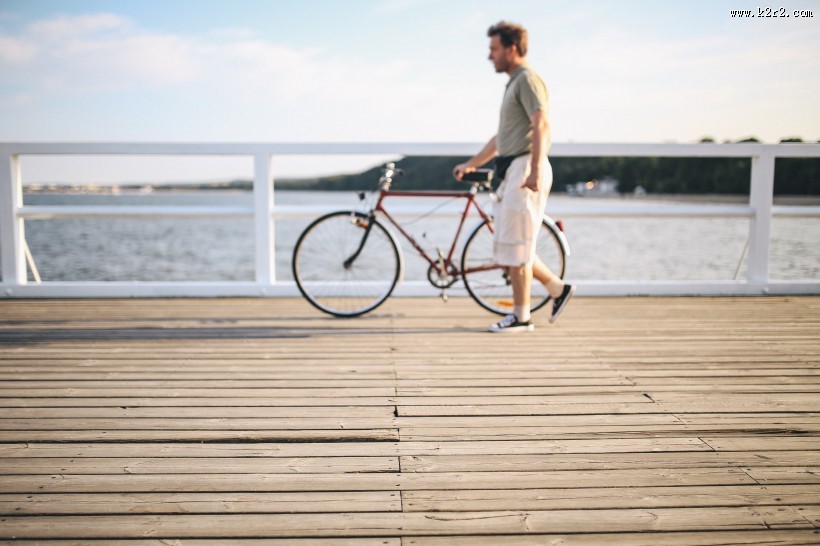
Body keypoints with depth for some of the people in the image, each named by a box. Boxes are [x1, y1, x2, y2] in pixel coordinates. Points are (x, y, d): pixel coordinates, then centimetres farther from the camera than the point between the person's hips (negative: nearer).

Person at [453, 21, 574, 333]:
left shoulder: (528, 79, -8)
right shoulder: (514, 82, 23)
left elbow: (541, 126, -21)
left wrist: (535, 171, -29)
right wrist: (471, 164, 27)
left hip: (526, 168, -10)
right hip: (512, 171, 10)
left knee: (515, 247, -6)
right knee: (507, 246, 12)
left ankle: (521, 317, 3)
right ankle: (558, 288, 20)